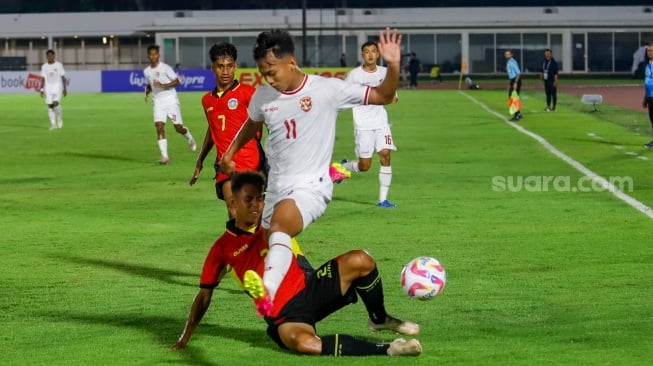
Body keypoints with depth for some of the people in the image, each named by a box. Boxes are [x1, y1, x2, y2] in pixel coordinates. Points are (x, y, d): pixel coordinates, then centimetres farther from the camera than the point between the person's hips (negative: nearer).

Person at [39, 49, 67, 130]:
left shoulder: (59, 65, 0)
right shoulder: (44, 66, 7)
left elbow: (63, 77, 2)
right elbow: (43, 79, 9)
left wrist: (64, 89, -2)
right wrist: (41, 89, 1)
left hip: (57, 86, -3)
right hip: (48, 87, 3)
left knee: (56, 103, -20)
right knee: (50, 106, -2)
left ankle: (60, 119, 3)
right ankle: (53, 124, 1)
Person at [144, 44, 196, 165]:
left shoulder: (165, 68, -8)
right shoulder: (146, 71, 7)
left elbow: (177, 82, -9)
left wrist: (163, 85, -21)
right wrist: (147, 93, 1)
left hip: (171, 100, -3)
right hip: (158, 103, 3)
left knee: (178, 128, 0)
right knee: (159, 127, -14)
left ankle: (189, 137, 36)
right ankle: (164, 156, -15)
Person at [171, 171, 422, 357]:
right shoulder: (222, 248, 1)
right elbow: (204, 295, 8)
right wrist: (185, 338, 7)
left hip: (310, 286, 4)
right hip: (284, 314, -4)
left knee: (359, 261, -21)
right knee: (301, 342, -41)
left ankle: (379, 320, 8)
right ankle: (385, 349, -32)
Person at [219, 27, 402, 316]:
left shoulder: (327, 89, -11)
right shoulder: (263, 96, 4)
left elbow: (383, 96, -9)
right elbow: (252, 125, 28)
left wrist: (393, 66, -25)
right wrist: (229, 154, 20)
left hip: (311, 186, -8)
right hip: (276, 187, 8)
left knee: (278, 224, -35)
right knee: (273, 249, 12)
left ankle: (268, 290, -55)